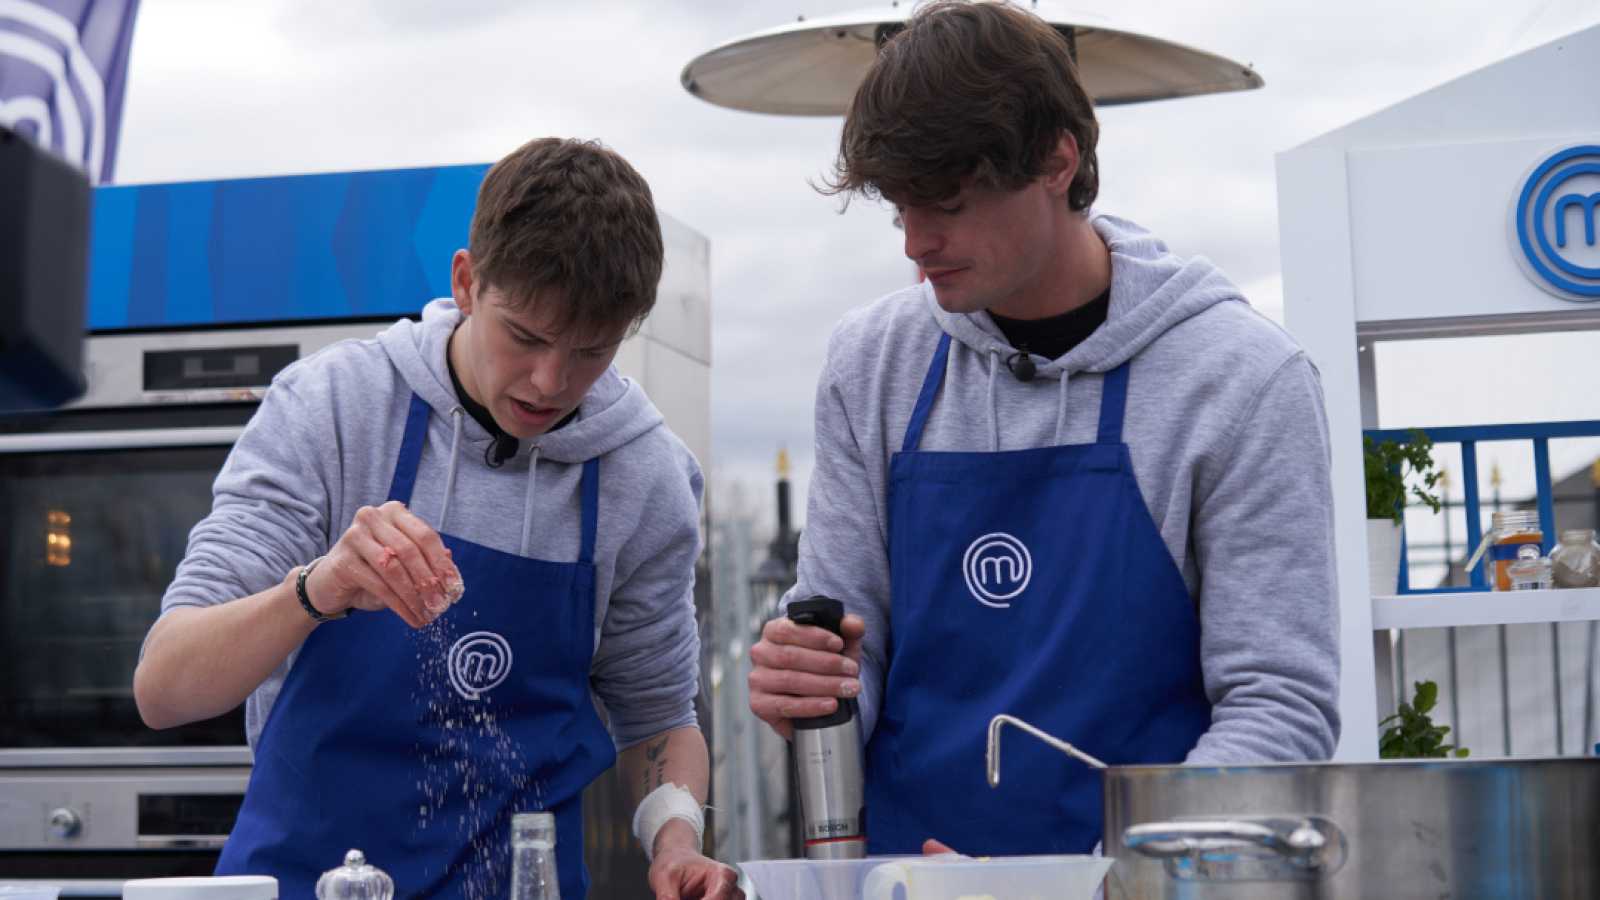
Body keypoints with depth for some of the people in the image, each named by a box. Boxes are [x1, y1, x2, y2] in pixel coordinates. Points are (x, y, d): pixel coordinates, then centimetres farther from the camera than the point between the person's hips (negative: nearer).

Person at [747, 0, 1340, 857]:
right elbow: (846, 644, 13)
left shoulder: (1241, 376, -4)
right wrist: (804, 690, -8)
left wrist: (1117, 876, -18)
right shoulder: (870, 362, 8)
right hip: (901, 865, 5)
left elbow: (1282, 705, -7)